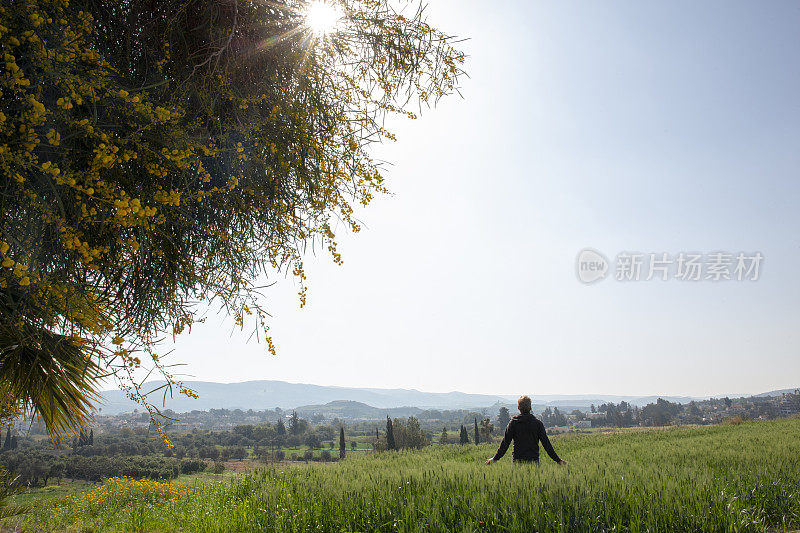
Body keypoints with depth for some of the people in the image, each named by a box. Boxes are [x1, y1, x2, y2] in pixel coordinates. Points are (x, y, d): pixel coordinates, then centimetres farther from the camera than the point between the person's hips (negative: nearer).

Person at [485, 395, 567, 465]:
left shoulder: (513, 422, 0)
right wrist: (558, 460, 8)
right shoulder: (537, 423, 2)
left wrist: (495, 458, 7)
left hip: (518, 460, 0)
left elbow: (505, 442, -1)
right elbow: (546, 443, 1)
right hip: (533, 460, 0)